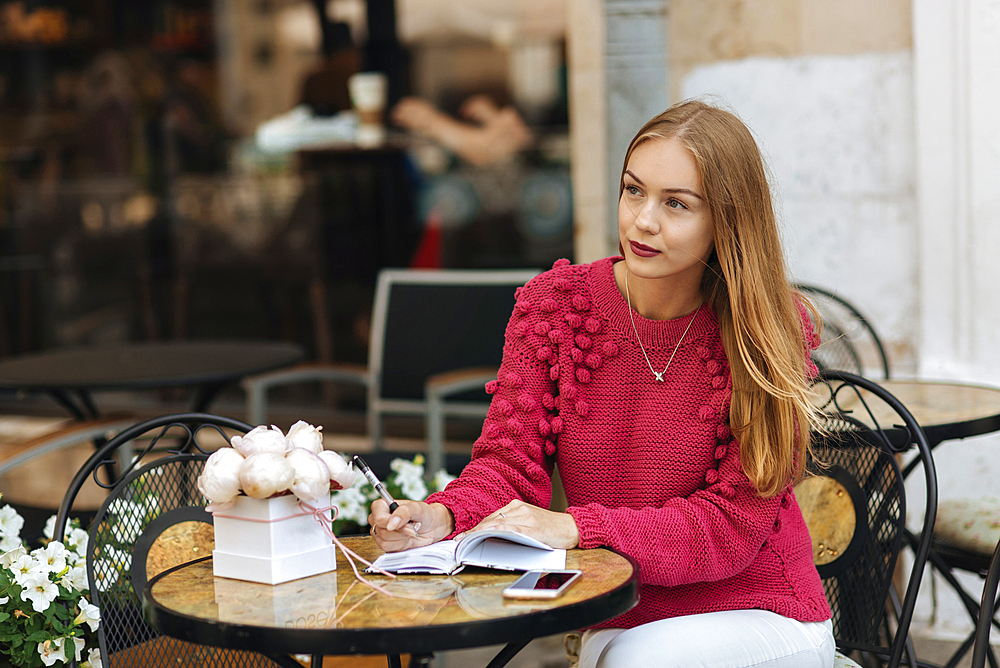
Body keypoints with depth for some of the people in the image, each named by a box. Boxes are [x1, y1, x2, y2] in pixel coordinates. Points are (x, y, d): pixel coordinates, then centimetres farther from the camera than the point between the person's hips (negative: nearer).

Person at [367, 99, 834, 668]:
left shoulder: (771, 332, -11)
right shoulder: (555, 304, -3)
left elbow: (732, 521, -15)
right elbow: (510, 460, -5)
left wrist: (576, 528, -28)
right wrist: (440, 518, -28)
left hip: (763, 617, -2)